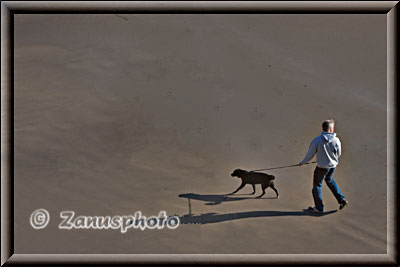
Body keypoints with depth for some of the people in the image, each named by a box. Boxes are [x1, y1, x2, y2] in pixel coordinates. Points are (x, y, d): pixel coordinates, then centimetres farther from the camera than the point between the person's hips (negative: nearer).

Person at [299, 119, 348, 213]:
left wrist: (303, 162, 6)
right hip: (333, 165, 4)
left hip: (322, 167, -4)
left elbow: (310, 154, -12)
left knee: (317, 185, 13)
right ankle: (341, 199, 28)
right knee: (329, 180, 30)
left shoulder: (317, 140, -21)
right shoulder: (336, 140, -14)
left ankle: (319, 207, 21)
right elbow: (339, 154, -1)